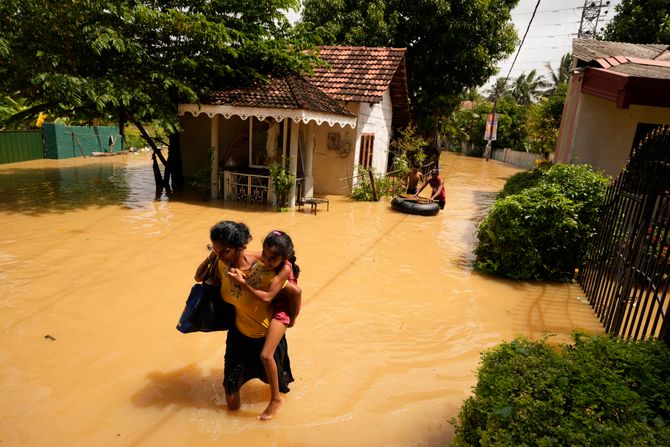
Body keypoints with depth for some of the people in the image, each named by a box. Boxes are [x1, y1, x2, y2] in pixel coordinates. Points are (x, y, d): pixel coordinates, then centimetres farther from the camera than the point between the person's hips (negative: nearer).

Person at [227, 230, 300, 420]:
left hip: (281, 309, -8)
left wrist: (243, 282, -34)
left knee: (266, 355, -14)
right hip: (267, 307, 8)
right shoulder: (262, 260, -14)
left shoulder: (285, 269, -31)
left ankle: (276, 398, 7)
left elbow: (267, 296, -34)